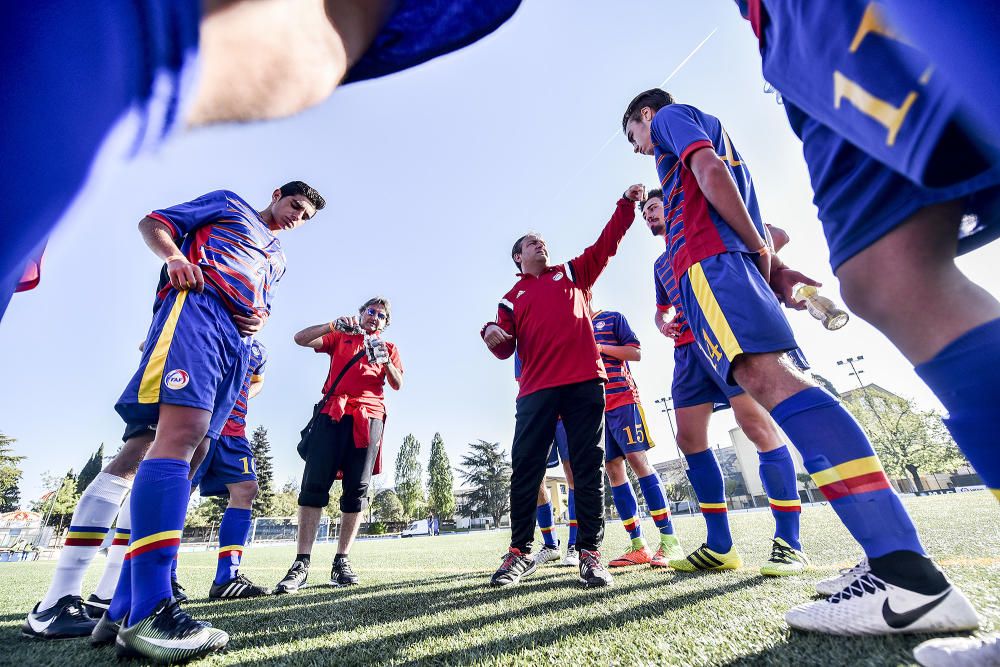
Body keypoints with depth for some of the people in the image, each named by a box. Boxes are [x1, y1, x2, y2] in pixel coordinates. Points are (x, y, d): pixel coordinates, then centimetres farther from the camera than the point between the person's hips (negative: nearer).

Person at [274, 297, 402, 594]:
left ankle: (342, 562, 2)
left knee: (356, 489, -3)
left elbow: (397, 384, 11)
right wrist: (333, 325, -6)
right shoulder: (340, 338, 22)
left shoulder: (388, 348, 23)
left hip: (369, 417, 1)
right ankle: (302, 563, -7)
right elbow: (300, 339, 9)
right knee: (314, 483, -10)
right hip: (333, 412, 0)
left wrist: (385, 361, -7)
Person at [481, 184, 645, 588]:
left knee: (588, 467, 1)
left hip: (585, 381, 0)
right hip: (537, 388, 0)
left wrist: (627, 203, 8)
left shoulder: (572, 273, 22)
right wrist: (492, 335, -13)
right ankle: (520, 553, 8)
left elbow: (607, 242, 16)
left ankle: (590, 553, 8)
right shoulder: (512, 299, 19)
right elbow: (506, 348, 8)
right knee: (524, 468, -4)